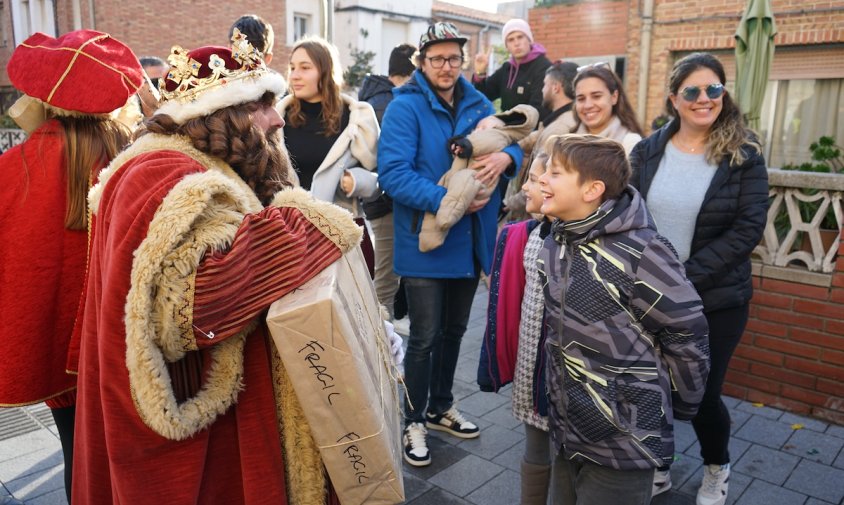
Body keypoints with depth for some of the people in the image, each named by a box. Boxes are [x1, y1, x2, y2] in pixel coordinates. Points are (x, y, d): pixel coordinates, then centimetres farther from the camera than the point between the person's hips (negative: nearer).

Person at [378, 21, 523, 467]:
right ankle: (414, 421, 24)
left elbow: (514, 145, 7)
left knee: (454, 330, 19)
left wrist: (505, 156, -18)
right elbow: (393, 174, -22)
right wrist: (448, 200, -29)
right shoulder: (405, 107, -12)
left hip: (469, 240, 6)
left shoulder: (478, 104, 7)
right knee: (424, 338, 3)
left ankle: (441, 407, 40)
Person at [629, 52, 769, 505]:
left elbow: (748, 229, -11)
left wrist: (686, 276, -18)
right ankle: (656, 467, 38)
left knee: (702, 393, 7)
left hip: (716, 300, -2)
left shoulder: (744, 155, -5)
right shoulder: (648, 151, 2)